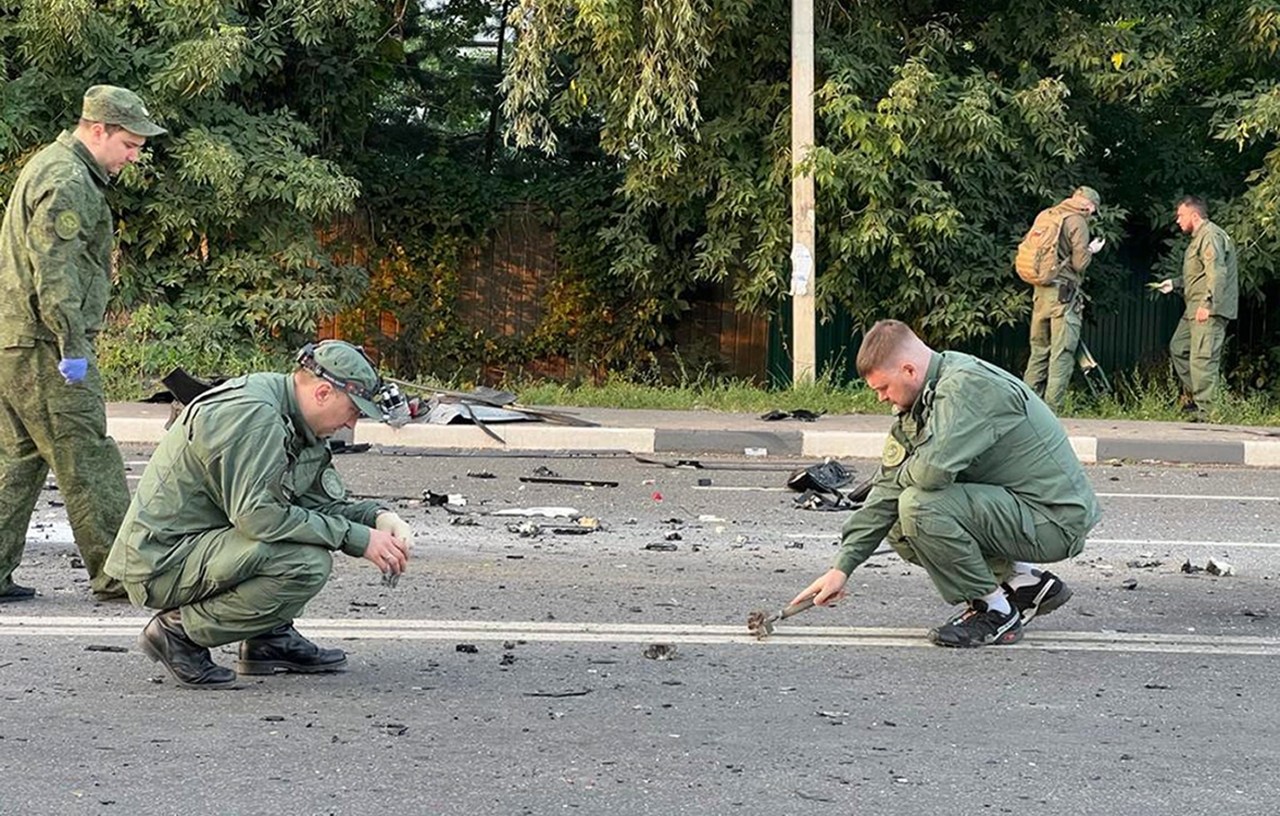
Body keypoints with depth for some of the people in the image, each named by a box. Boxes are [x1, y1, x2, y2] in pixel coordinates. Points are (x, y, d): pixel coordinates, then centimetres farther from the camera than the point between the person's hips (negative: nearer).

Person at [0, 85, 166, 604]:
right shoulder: (67, 182, -14)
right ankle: (115, 572, -1)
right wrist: (73, 347, -21)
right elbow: (54, 271, -21)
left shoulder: (48, 166, 20)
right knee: (87, 462, -5)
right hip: (42, 347, -10)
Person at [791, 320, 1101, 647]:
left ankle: (996, 612, -7)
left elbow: (934, 470, -34)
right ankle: (1026, 583, 13)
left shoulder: (969, 386, -22)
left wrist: (902, 474, -9)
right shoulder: (924, 401, 8)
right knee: (900, 532, 10)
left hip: (1057, 520, -10)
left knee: (920, 506, -24)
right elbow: (888, 489, 8)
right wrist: (842, 567, 4)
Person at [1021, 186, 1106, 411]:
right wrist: (1091, 251, 8)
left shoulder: (1046, 216, 14)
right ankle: (1051, 408, -9)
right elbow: (1079, 263, -12)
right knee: (1062, 354, -5)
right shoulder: (1077, 222, -8)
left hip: (1040, 291, 7)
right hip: (1063, 293, -7)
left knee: (1039, 351, 13)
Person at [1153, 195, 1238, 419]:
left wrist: (1207, 304, -28)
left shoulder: (1211, 236, -13)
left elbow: (1216, 273, -23)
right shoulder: (1199, 237, 22)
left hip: (1209, 310, -11)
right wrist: (1175, 283, 25)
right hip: (1195, 309, 11)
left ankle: (1204, 411, -12)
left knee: (1203, 358, -12)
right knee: (1178, 348, 17)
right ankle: (1192, 395, 22)